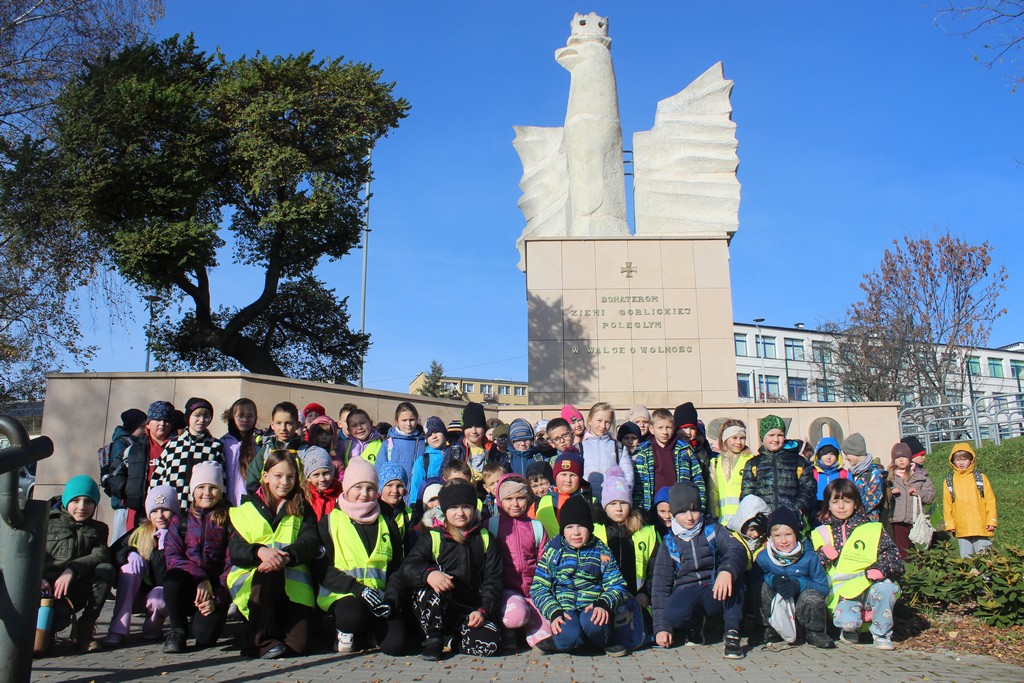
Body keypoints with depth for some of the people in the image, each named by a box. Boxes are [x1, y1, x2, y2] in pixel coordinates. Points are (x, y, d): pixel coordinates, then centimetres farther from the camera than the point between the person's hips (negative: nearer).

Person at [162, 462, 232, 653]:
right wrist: (199, 578, -18)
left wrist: (217, 598, -14)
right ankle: (177, 630, -7)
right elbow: (172, 557, -1)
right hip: (187, 587, 2)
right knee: (173, 577, -31)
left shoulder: (229, 521, 5)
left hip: (215, 588, -2)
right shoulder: (180, 522, 12)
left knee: (205, 634, -23)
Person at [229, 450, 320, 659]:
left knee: (299, 643, -19)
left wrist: (285, 556, -26)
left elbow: (310, 542, -4)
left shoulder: (302, 510, 14)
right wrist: (260, 551, -26)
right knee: (267, 573, -37)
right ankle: (262, 640, -22)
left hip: (291, 582, 1)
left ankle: (278, 632, 15)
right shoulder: (248, 508, 12)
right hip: (252, 579, -1)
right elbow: (235, 550, -3)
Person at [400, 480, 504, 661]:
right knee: (431, 589, -34)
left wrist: (483, 611, -11)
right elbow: (408, 568, -13)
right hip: (436, 612, -1)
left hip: (469, 612, 2)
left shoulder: (485, 539, 11)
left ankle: (454, 641, 8)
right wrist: (428, 574, -36)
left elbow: (492, 580, 6)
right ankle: (433, 638, -7)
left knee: (487, 643, -28)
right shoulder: (431, 537, 4)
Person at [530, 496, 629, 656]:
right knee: (568, 637, -33)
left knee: (592, 622, -34)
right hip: (564, 610, -1)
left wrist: (603, 604, -17)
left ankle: (602, 641, -1)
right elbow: (538, 587, 3)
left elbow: (618, 586, 4)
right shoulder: (552, 551, 7)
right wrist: (554, 613, -14)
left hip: (592, 608, 1)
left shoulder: (602, 552, 8)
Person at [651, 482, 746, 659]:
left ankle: (732, 633, -26)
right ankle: (695, 625, 2)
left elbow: (736, 550, -17)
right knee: (673, 614, -35)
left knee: (732, 571, -30)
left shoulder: (713, 530, 4)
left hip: (715, 592, 0)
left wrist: (726, 571, -42)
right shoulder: (669, 543, 6)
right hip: (685, 593, 0)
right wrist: (661, 627, -7)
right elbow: (660, 585, 3)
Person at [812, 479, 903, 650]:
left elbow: (892, 554, 2)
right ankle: (849, 630, 9)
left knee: (885, 587, -33)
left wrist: (881, 568, -18)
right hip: (841, 593, -1)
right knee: (847, 621, -31)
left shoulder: (872, 529, 11)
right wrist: (823, 556, -9)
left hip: (869, 586, 1)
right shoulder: (821, 533, 13)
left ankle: (882, 634, -7)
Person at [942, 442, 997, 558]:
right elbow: (947, 505, 8)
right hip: (961, 529, 1)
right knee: (966, 557, 3)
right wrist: (949, 524, 2)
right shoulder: (949, 481, 8)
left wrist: (991, 521, -1)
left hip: (981, 527, -1)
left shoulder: (980, 478, 6)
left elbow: (990, 501, 5)